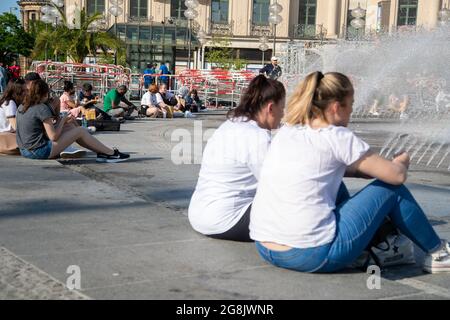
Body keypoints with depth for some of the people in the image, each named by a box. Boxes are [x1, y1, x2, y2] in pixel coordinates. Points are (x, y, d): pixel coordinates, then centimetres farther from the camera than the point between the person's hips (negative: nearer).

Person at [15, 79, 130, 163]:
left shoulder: (21, 107, 9)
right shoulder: (42, 108, -15)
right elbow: (53, 137, -17)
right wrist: (63, 120, -2)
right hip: (40, 151, -9)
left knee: (70, 126, 18)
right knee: (80, 131, 1)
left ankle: (101, 152, 23)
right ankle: (111, 154, 11)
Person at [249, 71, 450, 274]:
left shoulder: (286, 132, 10)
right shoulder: (337, 138, -8)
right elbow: (397, 175, -2)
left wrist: (363, 169, 18)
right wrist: (400, 163, 20)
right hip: (312, 256, -7)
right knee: (391, 188, 9)